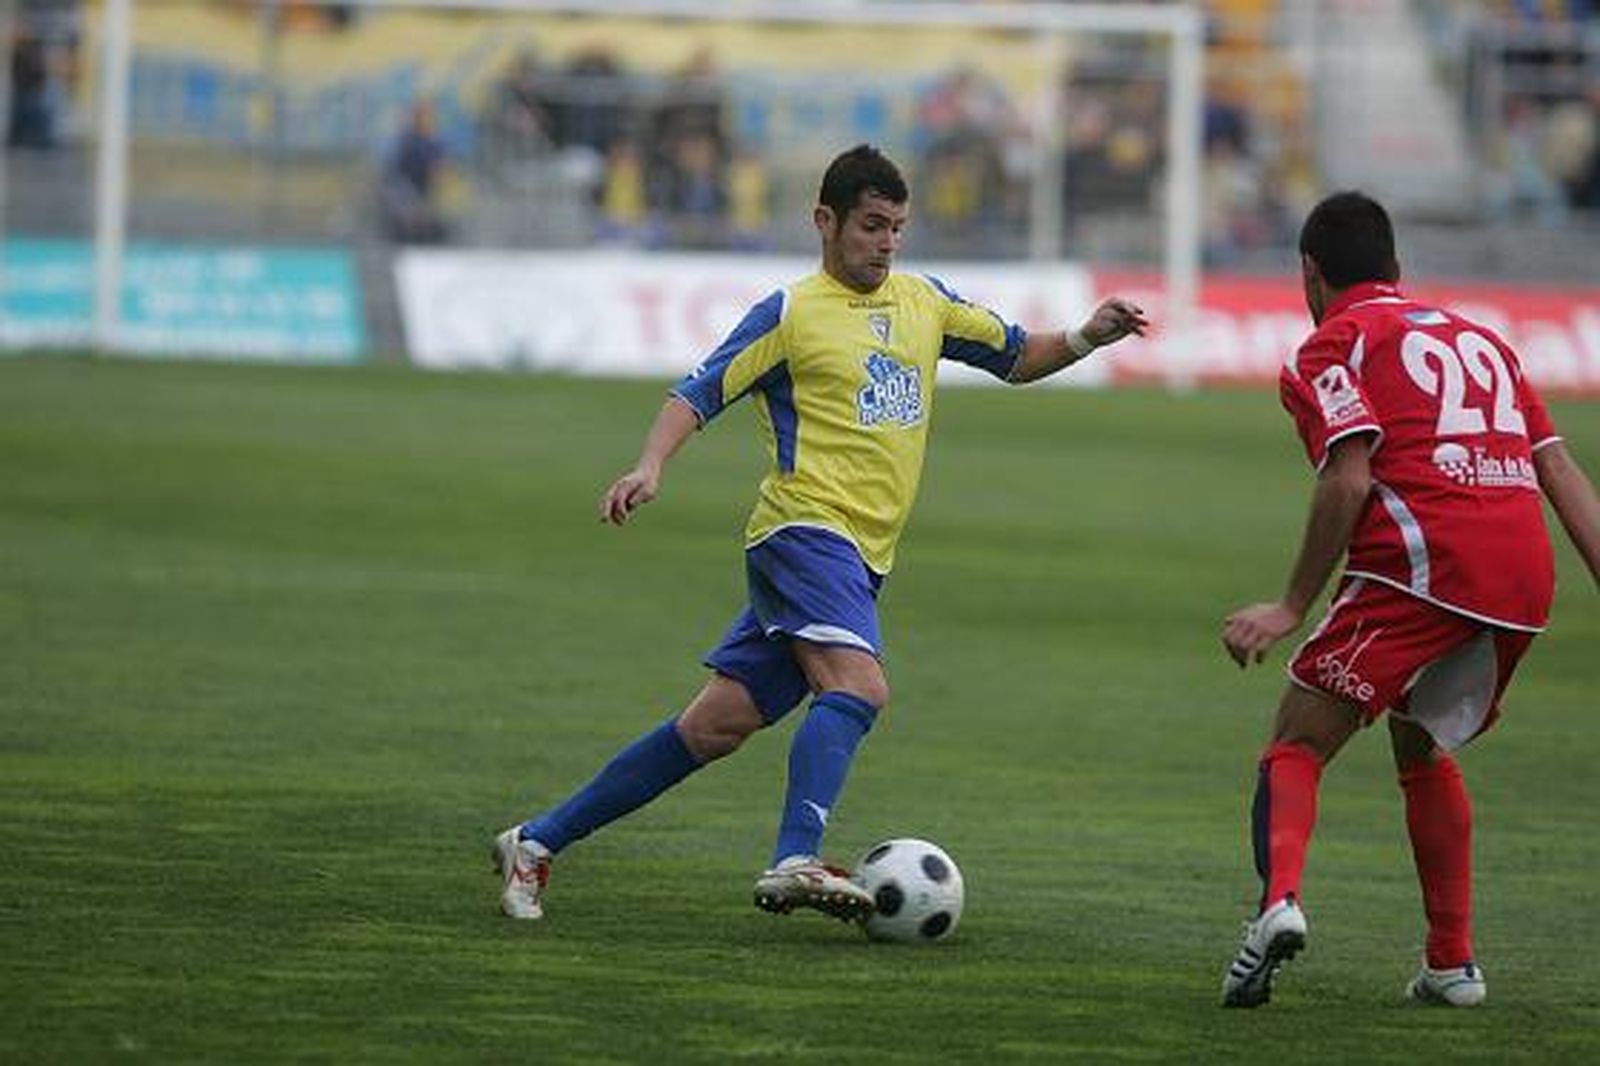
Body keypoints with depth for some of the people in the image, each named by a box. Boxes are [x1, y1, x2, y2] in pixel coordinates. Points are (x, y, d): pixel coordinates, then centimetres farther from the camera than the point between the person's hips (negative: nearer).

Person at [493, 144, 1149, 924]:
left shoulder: (924, 302, 17)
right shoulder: (793, 314, -2)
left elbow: (1015, 358, 27)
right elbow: (698, 395, -4)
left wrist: (1084, 340, 9)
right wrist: (650, 467, -21)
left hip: (860, 558, 7)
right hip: (806, 529, -7)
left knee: (717, 726, 3)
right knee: (859, 685, -29)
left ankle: (537, 843, 9)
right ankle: (796, 863, -39)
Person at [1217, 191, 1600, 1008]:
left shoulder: (1332, 346, 7)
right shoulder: (1477, 338, 27)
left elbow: (1350, 480, -8)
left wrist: (1293, 607, -6)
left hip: (1423, 562, -6)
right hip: (1525, 573, 6)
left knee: (1298, 746, 0)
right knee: (1424, 749, 27)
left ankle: (1280, 896, -28)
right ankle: (1452, 964, 23)